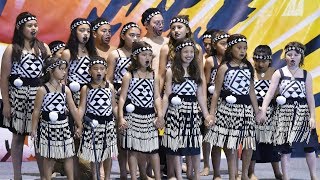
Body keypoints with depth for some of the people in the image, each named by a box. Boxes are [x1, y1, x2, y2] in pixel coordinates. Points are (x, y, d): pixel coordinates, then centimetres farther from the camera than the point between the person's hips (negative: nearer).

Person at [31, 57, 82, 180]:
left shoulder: (65, 89, 2)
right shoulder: (43, 90, -9)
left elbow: (73, 109, 6)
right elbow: (36, 111, -5)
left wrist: (79, 126, 9)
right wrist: (34, 129, -4)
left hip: (63, 127, 4)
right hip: (48, 127, -4)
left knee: (68, 156, 7)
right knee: (49, 157, 5)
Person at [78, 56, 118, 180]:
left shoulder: (110, 87, 3)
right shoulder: (86, 89, -3)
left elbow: (114, 106, 8)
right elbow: (82, 107, -7)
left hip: (108, 123, 2)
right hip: (92, 123, -2)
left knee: (108, 152, 10)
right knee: (93, 152, 5)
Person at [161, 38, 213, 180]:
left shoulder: (196, 72, 10)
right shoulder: (171, 72, 0)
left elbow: (200, 96, 12)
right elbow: (167, 95, -2)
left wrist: (206, 114, 8)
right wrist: (162, 114, -8)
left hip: (192, 112, 3)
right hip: (175, 111, -3)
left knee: (194, 144, 4)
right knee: (176, 143, -2)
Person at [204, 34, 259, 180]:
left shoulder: (248, 68, 9)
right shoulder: (224, 68, -3)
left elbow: (251, 91, 13)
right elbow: (216, 92, -3)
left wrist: (257, 111, 11)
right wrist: (212, 112, -7)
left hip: (246, 109, 4)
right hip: (228, 108, -4)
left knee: (249, 145, 1)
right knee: (231, 147, -2)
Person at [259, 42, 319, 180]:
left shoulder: (306, 75, 4)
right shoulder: (279, 73, 0)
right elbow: (270, 93, -7)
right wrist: (263, 110, -18)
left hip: (302, 112, 2)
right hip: (285, 112, -2)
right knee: (285, 146, 0)